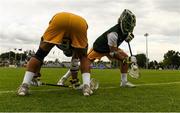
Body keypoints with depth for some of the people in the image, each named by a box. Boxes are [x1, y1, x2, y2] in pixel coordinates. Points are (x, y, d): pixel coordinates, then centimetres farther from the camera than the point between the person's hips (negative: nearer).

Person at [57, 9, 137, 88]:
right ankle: (64, 78, 6)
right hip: (99, 48, -7)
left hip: (111, 48, 7)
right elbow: (114, 53, -33)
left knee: (125, 58, -9)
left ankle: (124, 82, 3)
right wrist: (129, 59, -31)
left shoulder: (124, 29, -13)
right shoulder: (113, 34, -38)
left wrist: (128, 36, -8)